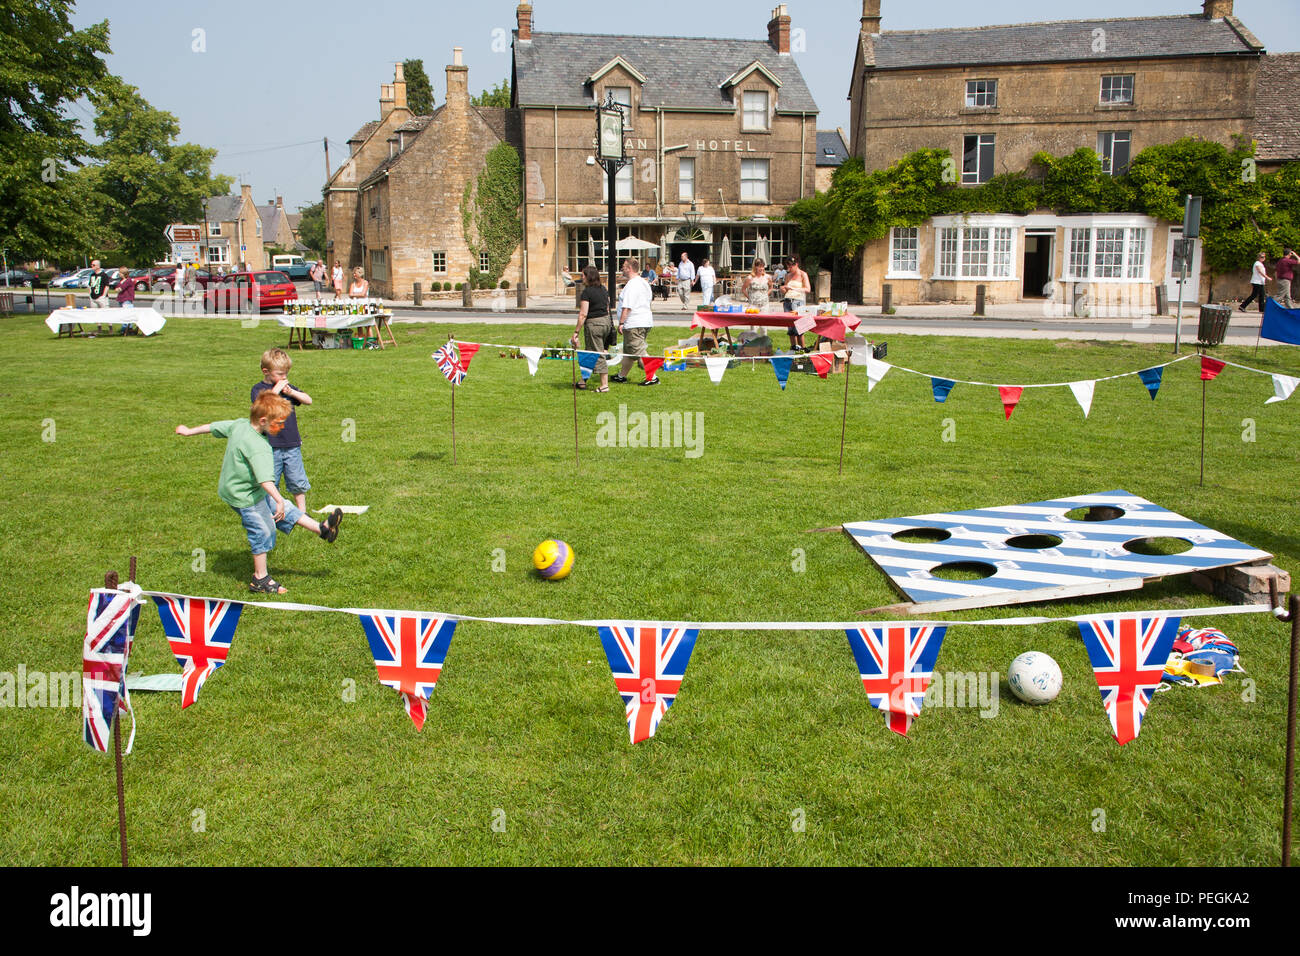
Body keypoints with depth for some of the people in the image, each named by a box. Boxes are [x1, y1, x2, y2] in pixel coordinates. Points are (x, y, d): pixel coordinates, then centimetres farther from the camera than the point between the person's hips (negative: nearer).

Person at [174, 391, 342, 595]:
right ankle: (260, 579, 14)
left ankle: (321, 528, 22)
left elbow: (213, 427, 12)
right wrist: (278, 500, -48)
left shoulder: (238, 424, -5)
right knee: (263, 531, 3)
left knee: (285, 511, 14)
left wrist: (189, 431, 26)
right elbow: (265, 479, -42)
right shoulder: (258, 446, -32)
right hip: (245, 497, -10)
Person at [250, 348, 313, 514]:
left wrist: (292, 392, -10)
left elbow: (308, 400, 6)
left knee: (298, 481, 6)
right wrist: (276, 389, -20)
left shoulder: (287, 386, 12)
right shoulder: (258, 389, -3)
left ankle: (302, 511, 17)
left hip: (292, 444, 4)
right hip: (271, 446, -4)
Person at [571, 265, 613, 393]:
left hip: (593, 324, -8)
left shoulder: (587, 292, -15)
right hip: (606, 321, 8)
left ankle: (604, 385, -2)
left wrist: (576, 332, -15)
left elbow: (583, 314, -18)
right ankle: (584, 381, 28)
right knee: (590, 352, 19)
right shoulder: (604, 289, 8)